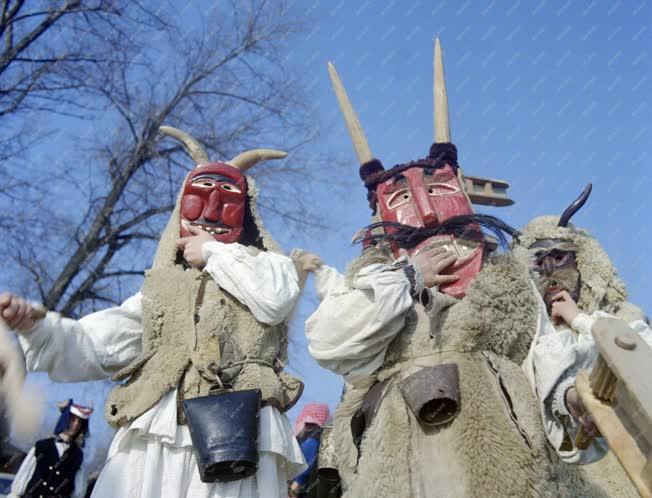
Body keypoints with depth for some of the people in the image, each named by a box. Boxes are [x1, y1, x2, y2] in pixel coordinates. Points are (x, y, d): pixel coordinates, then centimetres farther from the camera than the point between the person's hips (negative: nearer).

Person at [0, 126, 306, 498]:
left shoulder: (267, 265, 19)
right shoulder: (161, 290, 23)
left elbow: (276, 298, -5)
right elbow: (92, 348, 17)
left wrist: (214, 253, 7)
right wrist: (32, 324, -1)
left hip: (235, 438, -2)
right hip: (155, 439, 3)